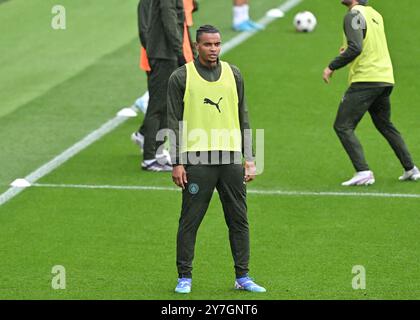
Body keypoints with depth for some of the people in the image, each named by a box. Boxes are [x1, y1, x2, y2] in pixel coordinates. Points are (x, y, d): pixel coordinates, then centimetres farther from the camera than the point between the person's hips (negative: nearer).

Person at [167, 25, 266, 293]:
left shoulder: (233, 74, 11)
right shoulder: (181, 77, 1)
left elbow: (243, 118, 14)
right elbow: (175, 123, 0)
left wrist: (250, 159, 9)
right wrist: (177, 163, -6)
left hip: (231, 158, 3)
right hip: (197, 159, -3)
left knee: (239, 220, 4)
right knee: (190, 221, -1)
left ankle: (243, 277, 12)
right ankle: (185, 277, 8)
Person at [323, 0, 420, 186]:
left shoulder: (354, 15, -12)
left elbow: (355, 48, -22)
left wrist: (332, 67, -16)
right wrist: (349, 49, 26)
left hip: (365, 80, -9)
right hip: (386, 79, 9)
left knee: (343, 127, -5)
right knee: (385, 126, 24)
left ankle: (363, 172, -16)